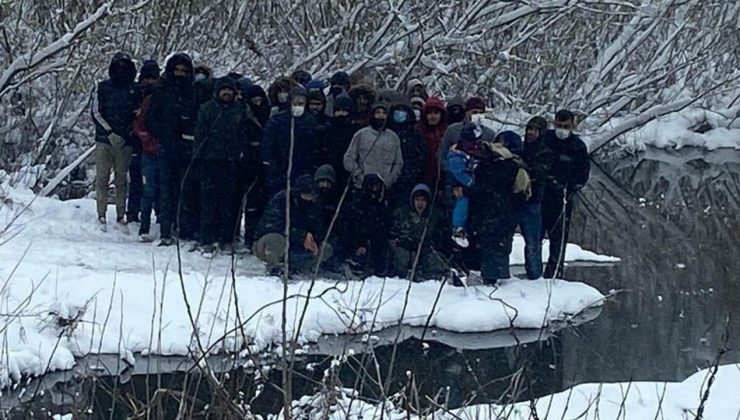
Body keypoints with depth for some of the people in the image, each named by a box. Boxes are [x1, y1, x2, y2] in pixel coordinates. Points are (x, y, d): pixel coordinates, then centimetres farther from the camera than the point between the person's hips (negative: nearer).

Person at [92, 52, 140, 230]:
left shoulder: (134, 90, 9)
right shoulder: (103, 87, 6)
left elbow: (140, 115, 14)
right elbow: (96, 112, 1)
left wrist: (130, 131, -3)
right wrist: (110, 132, -9)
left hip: (125, 142, 1)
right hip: (104, 141, -1)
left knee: (122, 180, 3)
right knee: (102, 178, -3)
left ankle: (121, 216, 5)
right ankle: (101, 215, -1)